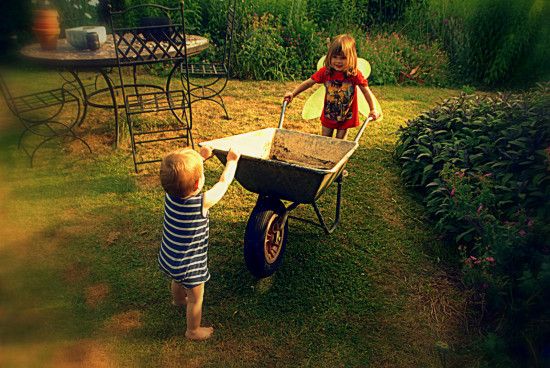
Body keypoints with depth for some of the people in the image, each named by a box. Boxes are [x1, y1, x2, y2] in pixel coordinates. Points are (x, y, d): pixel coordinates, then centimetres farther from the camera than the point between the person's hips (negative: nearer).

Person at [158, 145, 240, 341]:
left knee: (177, 280, 37)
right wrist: (232, 160, -2)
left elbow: (183, 174, 3)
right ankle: (193, 331, 41)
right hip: (189, 266, -6)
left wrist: (200, 156, 12)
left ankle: (178, 299, 67)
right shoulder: (202, 203, -34)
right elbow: (224, 182, -18)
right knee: (196, 298, 19)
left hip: (168, 258, 7)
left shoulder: (170, 193, -19)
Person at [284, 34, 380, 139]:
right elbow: (308, 83, -7)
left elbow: (366, 91, -13)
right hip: (328, 115, 2)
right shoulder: (325, 71, -14)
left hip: (346, 117, -2)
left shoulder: (354, 74, -19)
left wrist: (373, 110, -22)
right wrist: (293, 94, -16)